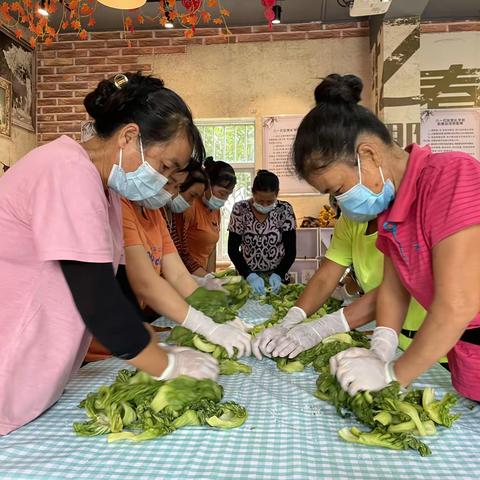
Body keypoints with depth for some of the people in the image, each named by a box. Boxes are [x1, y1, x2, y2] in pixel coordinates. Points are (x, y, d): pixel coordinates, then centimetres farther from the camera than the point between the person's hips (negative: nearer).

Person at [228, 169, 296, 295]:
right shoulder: (240, 210, -11)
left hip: (277, 277, 0)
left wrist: (278, 275, -23)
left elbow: (291, 250, -8)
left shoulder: (285, 210, -10)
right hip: (247, 277, 0)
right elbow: (233, 249, -10)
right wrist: (250, 276, -23)